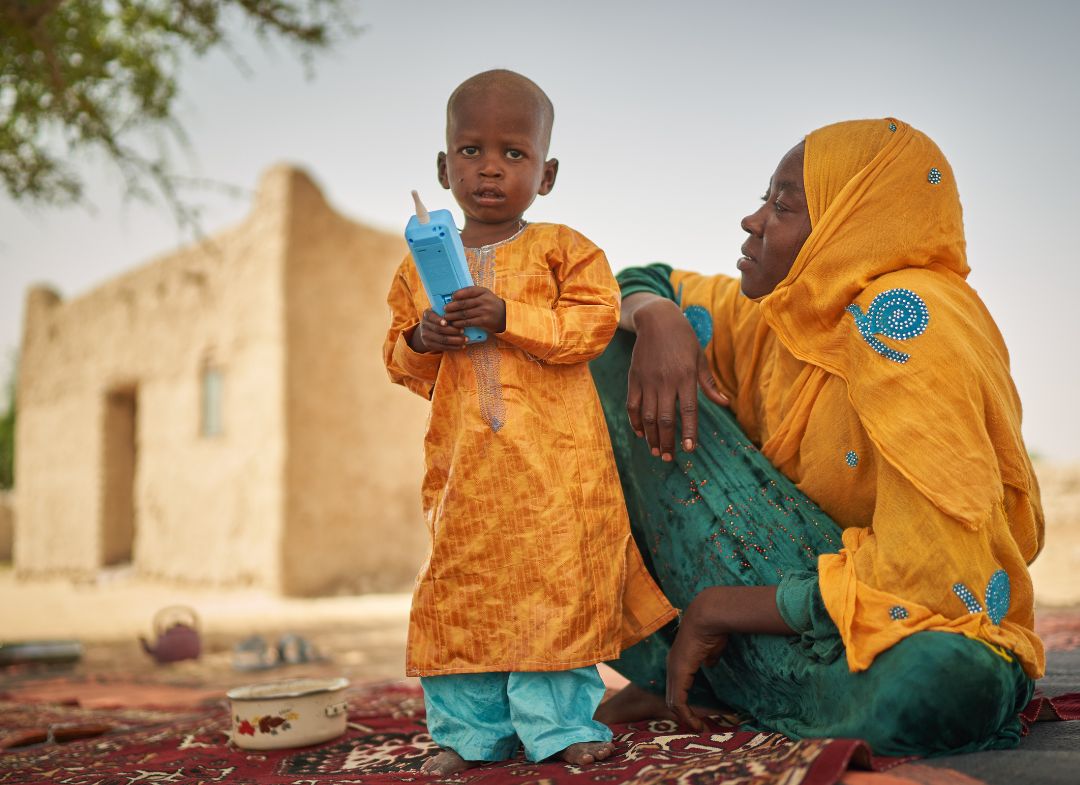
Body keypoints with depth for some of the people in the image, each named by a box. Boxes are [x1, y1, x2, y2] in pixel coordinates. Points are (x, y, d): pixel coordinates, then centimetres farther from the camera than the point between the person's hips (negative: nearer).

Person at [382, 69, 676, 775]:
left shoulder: (564, 250, 4)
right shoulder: (420, 266, 13)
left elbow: (594, 324, -9)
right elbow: (401, 361, 17)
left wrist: (506, 316, -17)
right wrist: (420, 342, -6)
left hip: (556, 458, -3)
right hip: (462, 460, 3)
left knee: (557, 582, -2)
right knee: (459, 585, 5)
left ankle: (562, 722, 12)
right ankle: (472, 730, 19)